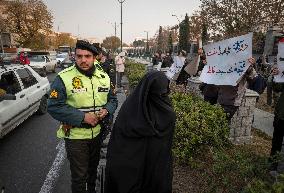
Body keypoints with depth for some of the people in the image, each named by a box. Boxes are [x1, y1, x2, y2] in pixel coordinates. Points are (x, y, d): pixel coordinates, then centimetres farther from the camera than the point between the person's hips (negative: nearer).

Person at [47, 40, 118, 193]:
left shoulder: (104, 77, -1)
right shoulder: (64, 78, -16)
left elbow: (113, 99, 8)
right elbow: (53, 107, -18)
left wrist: (106, 110, -14)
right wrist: (83, 117, -25)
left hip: (98, 133, 5)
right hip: (75, 136, -4)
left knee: (93, 169, 26)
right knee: (79, 176, 9)